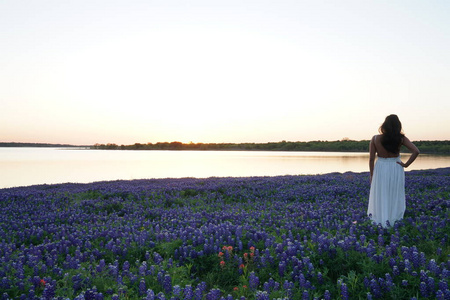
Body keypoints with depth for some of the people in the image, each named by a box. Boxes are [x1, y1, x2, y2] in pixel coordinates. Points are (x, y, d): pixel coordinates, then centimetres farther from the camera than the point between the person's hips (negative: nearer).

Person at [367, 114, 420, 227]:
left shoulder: (375, 139, -13)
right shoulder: (401, 139, -11)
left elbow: (371, 159, -9)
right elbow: (416, 151, -19)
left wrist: (372, 175, 2)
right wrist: (406, 164, -7)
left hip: (380, 170, -1)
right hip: (396, 169, 1)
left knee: (380, 196, 12)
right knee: (395, 196, 17)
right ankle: (393, 220, 27)